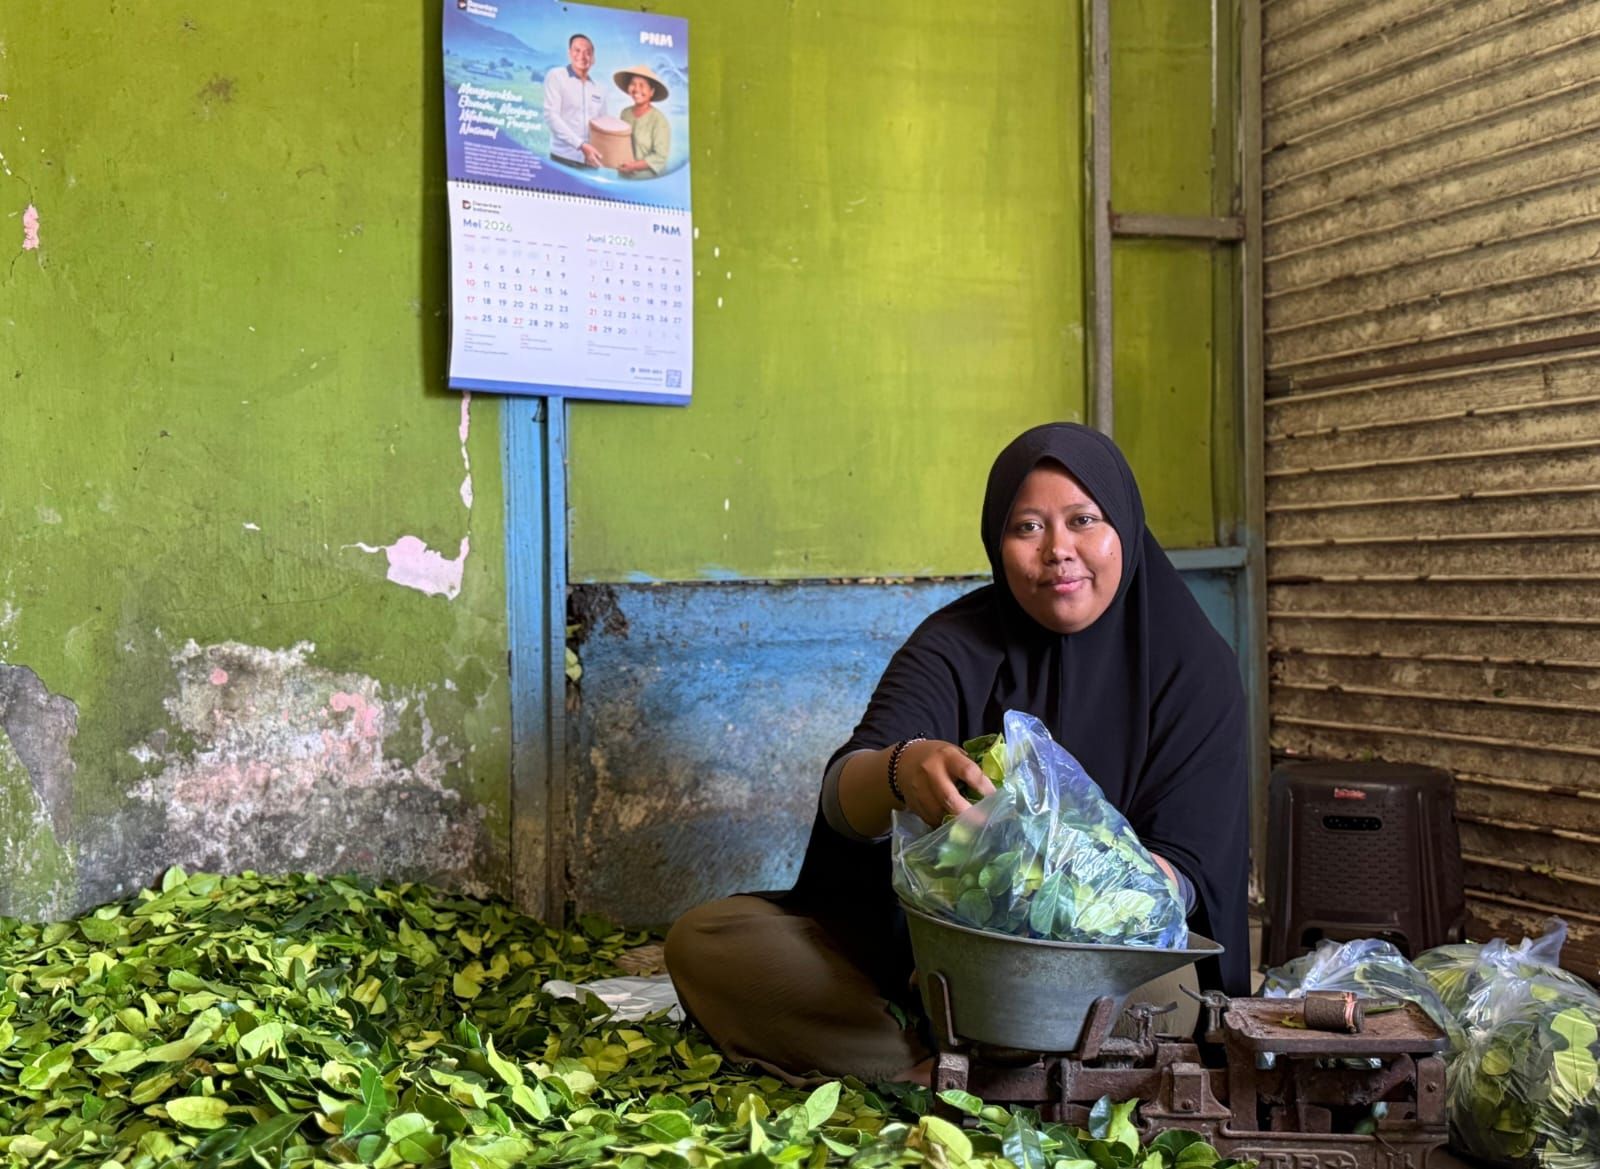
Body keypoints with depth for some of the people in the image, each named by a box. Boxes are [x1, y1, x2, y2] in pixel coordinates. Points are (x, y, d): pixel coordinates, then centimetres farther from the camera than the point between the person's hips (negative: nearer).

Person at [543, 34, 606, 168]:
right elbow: (551, 116, -8)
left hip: (591, 161, 4)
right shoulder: (556, 76, 2)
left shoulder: (598, 90, 16)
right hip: (564, 159, -4)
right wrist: (581, 145, -18)